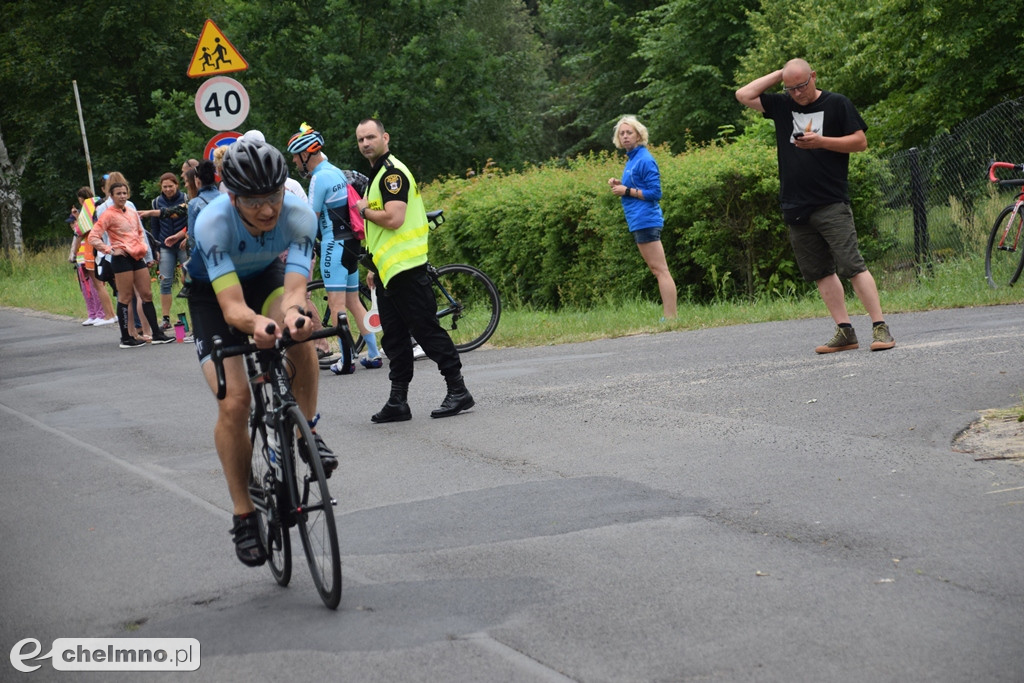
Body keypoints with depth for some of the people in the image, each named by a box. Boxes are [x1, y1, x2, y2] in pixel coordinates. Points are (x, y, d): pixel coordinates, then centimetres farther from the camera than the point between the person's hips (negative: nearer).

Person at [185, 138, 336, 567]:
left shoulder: (299, 216, -32)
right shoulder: (213, 223, -37)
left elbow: (294, 290, -40)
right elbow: (232, 305, -43)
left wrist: (293, 312, -64)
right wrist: (257, 324, -65)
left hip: (265, 277, 2)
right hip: (213, 292, -2)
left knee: (298, 330, -34)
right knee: (234, 402, -14)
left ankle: (307, 431, -13)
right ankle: (243, 515, 0)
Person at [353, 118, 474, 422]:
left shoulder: (392, 172, -12)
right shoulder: (377, 174, 20)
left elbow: (394, 218, -24)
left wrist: (364, 209, -7)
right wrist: (375, 267, 24)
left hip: (405, 270, -10)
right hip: (388, 271, 10)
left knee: (426, 329, -7)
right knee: (394, 338, 9)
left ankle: (458, 391, -2)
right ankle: (398, 402, 11)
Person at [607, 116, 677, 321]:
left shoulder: (644, 160, -12)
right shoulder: (632, 159, 16)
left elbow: (655, 193, -16)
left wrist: (627, 191, -14)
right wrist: (620, 185, 8)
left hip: (646, 220, -10)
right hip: (639, 223, 10)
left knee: (660, 270, -11)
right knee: (657, 270, 11)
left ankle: (670, 317, -12)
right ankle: (668, 316, 14)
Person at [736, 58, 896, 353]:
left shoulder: (837, 104, 0)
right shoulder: (782, 106, 12)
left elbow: (861, 141, -1)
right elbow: (744, 95, 12)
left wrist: (821, 141, -13)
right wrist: (778, 75, 7)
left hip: (831, 204, -5)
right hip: (796, 208, 5)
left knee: (852, 266, -12)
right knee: (820, 272, 6)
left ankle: (880, 328, -11)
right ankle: (844, 332, 10)